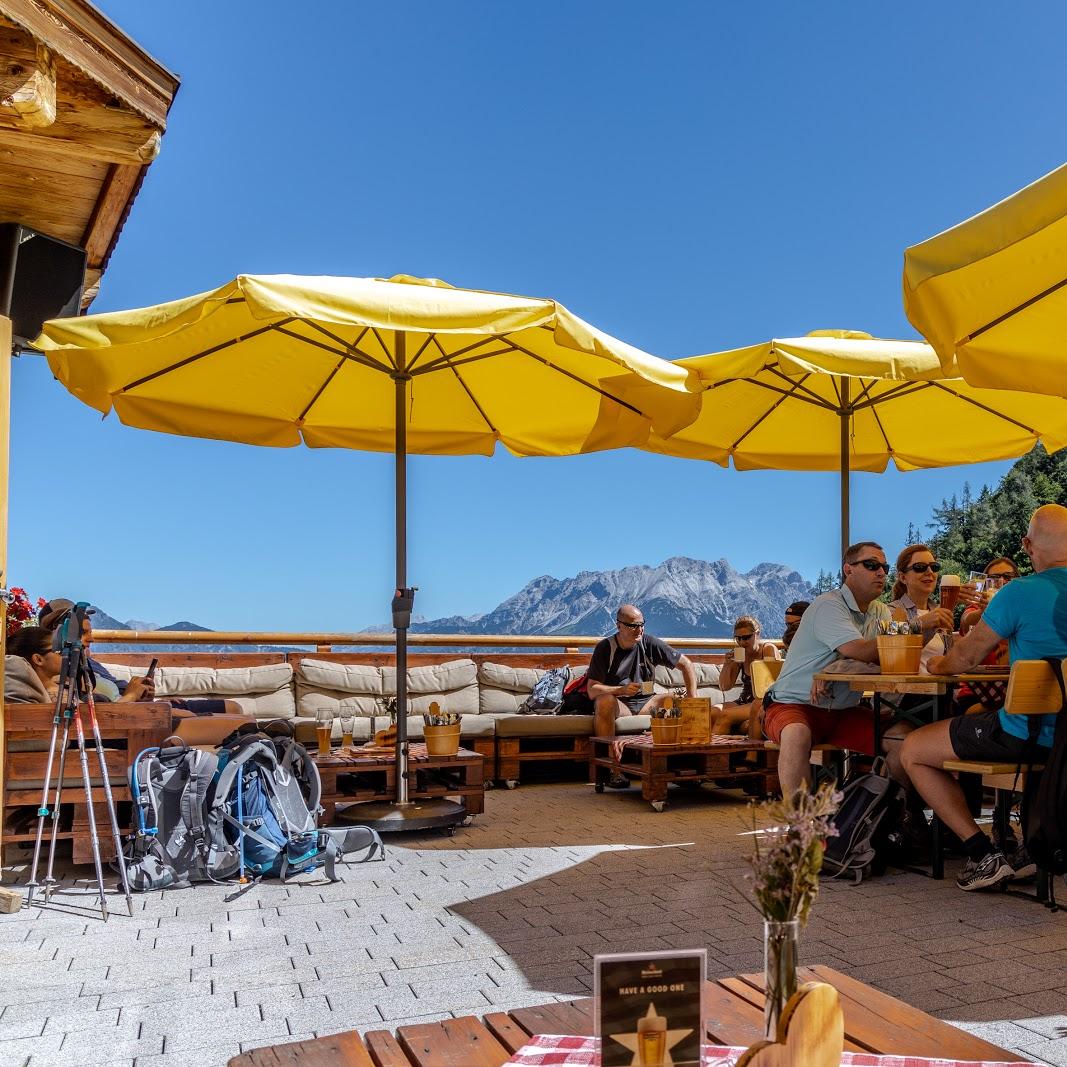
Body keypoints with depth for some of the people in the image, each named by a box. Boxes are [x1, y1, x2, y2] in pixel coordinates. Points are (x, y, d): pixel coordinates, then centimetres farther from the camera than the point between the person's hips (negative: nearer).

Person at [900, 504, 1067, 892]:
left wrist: (940, 664, 16)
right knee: (975, 713, 35)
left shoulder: (1019, 593, -17)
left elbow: (965, 658, -6)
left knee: (912, 751, 8)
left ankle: (984, 853, 0)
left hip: (1027, 735, -7)